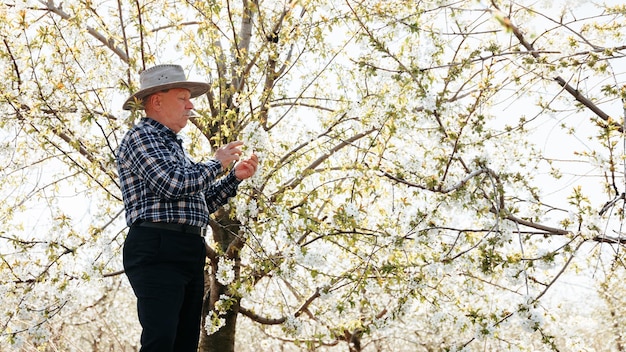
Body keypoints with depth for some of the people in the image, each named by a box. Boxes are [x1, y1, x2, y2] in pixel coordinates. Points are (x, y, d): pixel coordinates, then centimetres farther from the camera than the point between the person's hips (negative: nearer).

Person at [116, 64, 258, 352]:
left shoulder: (172, 145, 26)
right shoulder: (141, 136, -2)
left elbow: (199, 203, 28)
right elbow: (173, 185, -17)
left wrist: (235, 177, 18)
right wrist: (217, 164, -2)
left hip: (189, 253, 10)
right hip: (158, 250, -10)